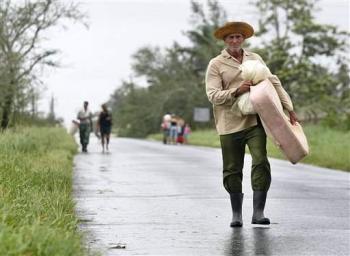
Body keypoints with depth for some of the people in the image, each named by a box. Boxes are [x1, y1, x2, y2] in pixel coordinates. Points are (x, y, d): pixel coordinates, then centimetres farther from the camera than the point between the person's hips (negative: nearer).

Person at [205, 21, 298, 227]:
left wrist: (290, 108, 8)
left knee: (261, 163, -12)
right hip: (230, 124, -2)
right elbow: (213, 95, -6)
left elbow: (274, 83, 14)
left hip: (255, 121, 2)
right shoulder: (216, 64, 2)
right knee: (233, 170, 4)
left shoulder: (255, 59, 13)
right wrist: (237, 91, -19)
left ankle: (258, 213, -7)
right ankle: (237, 214, 17)